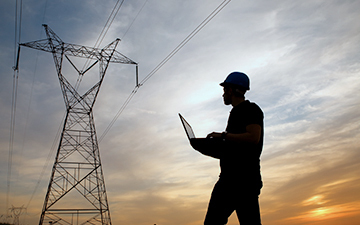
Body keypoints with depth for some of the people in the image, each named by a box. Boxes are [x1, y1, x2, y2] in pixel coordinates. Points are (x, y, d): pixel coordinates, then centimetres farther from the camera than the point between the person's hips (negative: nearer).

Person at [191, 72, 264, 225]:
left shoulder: (251, 109, 1)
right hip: (228, 178, 9)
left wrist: (223, 136, -12)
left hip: (244, 177, -9)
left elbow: (253, 137, -17)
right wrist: (204, 148, 16)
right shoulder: (236, 113, 27)